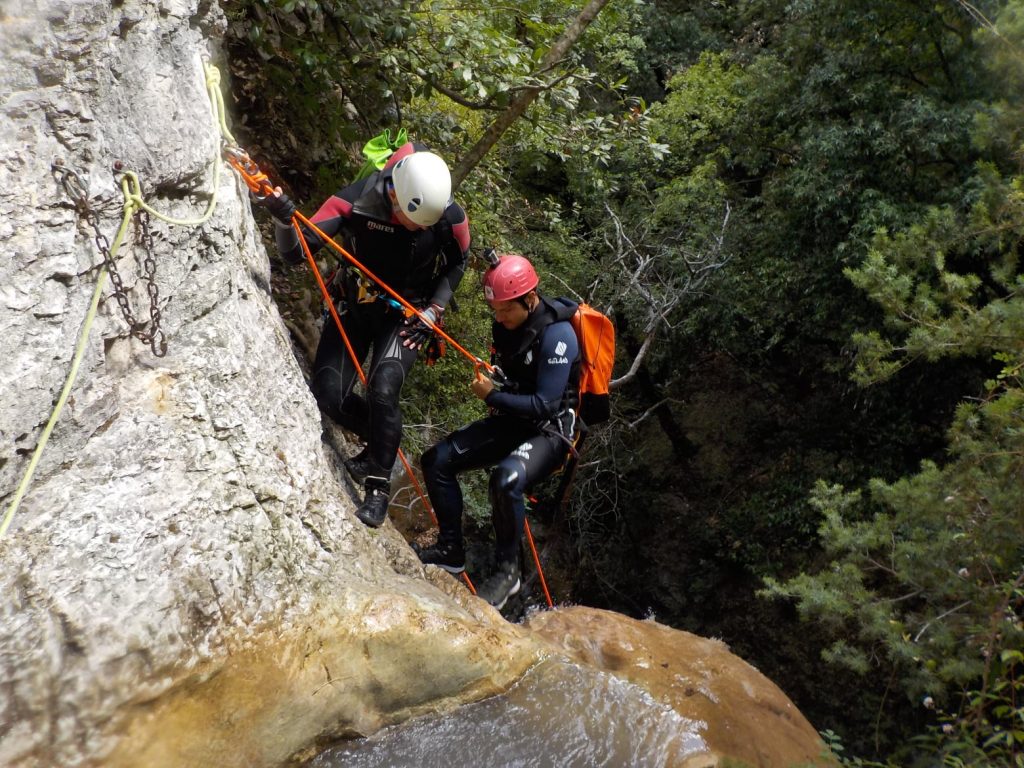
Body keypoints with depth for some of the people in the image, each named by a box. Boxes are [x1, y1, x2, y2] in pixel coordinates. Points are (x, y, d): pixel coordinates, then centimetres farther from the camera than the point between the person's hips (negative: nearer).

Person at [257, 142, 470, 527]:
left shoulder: (451, 218, -20)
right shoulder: (356, 201, -24)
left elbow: (456, 266, 3)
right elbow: (295, 252, -23)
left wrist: (432, 312, -7)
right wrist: (284, 221, -45)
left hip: (406, 314, -2)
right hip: (355, 306, 2)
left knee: (382, 391, -24)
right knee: (328, 394, -8)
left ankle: (379, 488, -6)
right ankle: (381, 442, 22)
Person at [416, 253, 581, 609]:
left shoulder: (558, 335, -23)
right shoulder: (504, 323, 1)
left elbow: (545, 405, -24)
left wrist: (492, 396, -17)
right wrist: (488, 387, 3)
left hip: (550, 429, -8)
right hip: (509, 420, 8)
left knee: (506, 479, -37)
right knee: (436, 460, -2)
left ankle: (507, 570, -15)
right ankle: (451, 549, 11)